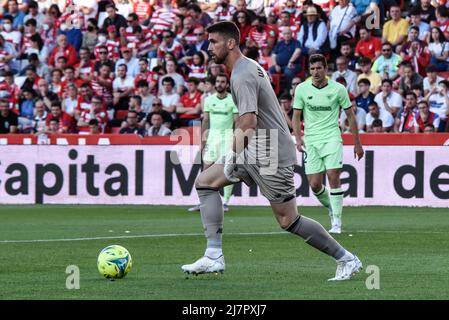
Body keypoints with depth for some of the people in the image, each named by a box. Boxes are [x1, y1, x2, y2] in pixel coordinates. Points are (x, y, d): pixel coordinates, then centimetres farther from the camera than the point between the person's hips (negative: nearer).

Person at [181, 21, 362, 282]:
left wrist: (235, 155, -17)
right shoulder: (252, 66, 13)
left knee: (288, 221, -4)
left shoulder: (242, 76, -18)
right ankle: (214, 257, -2)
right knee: (204, 182, 4)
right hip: (255, 151, 10)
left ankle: (347, 259, 8)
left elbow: (248, 123, -26)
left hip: (272, 156, -10)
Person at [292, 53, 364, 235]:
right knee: (314, 184, -2)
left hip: (331, 138, -2)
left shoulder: (338, 89, -2)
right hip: (311, 141, 2)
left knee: (333, 177, -17)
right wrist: (298, 138, -9)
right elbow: (296, 116, 7)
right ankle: (331, 207, 29)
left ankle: (336, 223, -11)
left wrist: (357, 143, 7)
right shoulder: (302, 89, 2)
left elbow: (350, 115, 6)